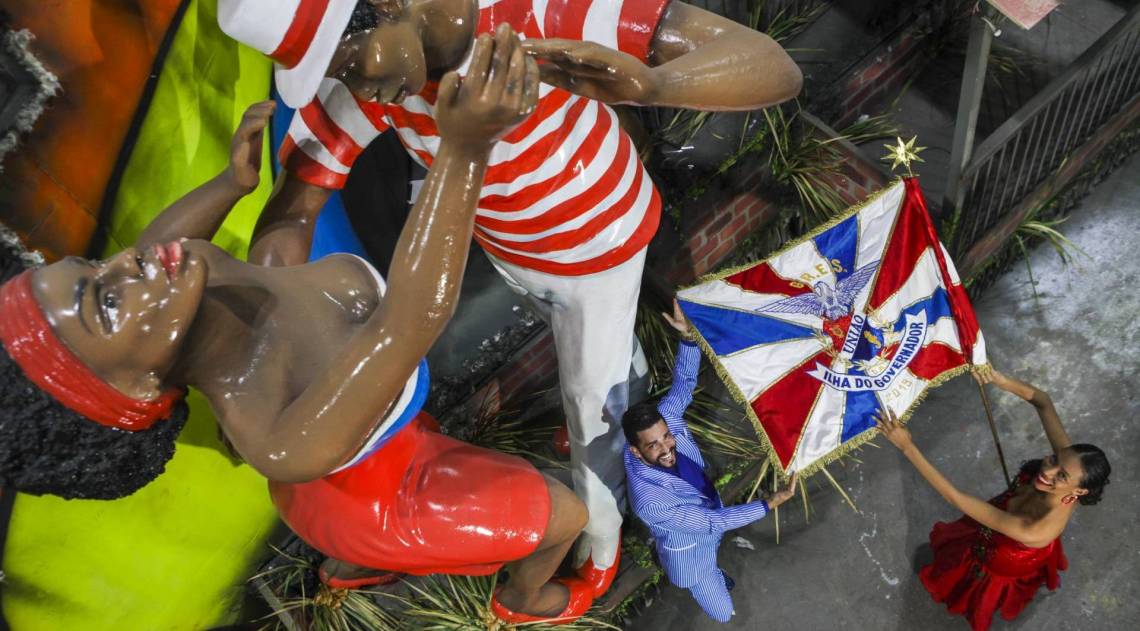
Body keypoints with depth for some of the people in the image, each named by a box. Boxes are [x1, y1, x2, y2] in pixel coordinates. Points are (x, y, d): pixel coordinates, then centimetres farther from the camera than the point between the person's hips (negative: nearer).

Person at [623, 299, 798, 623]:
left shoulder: (664, 417, -31)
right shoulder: (649, 501, -45)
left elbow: (684, 383, -21)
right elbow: (713, 522, -37)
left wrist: (688, 335, -40)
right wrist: (771, 503, -38)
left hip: (708, 513, 5)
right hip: (688, 551, -5)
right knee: (723, 614, 17)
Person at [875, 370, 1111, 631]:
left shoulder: (1036, 532, -51)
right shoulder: (1068, 457, -36)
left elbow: (956, 499, -52)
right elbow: (1043, 402, -25)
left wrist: (908, 447, -54)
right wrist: (1001, 380, -44)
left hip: (1005, 564, -5)